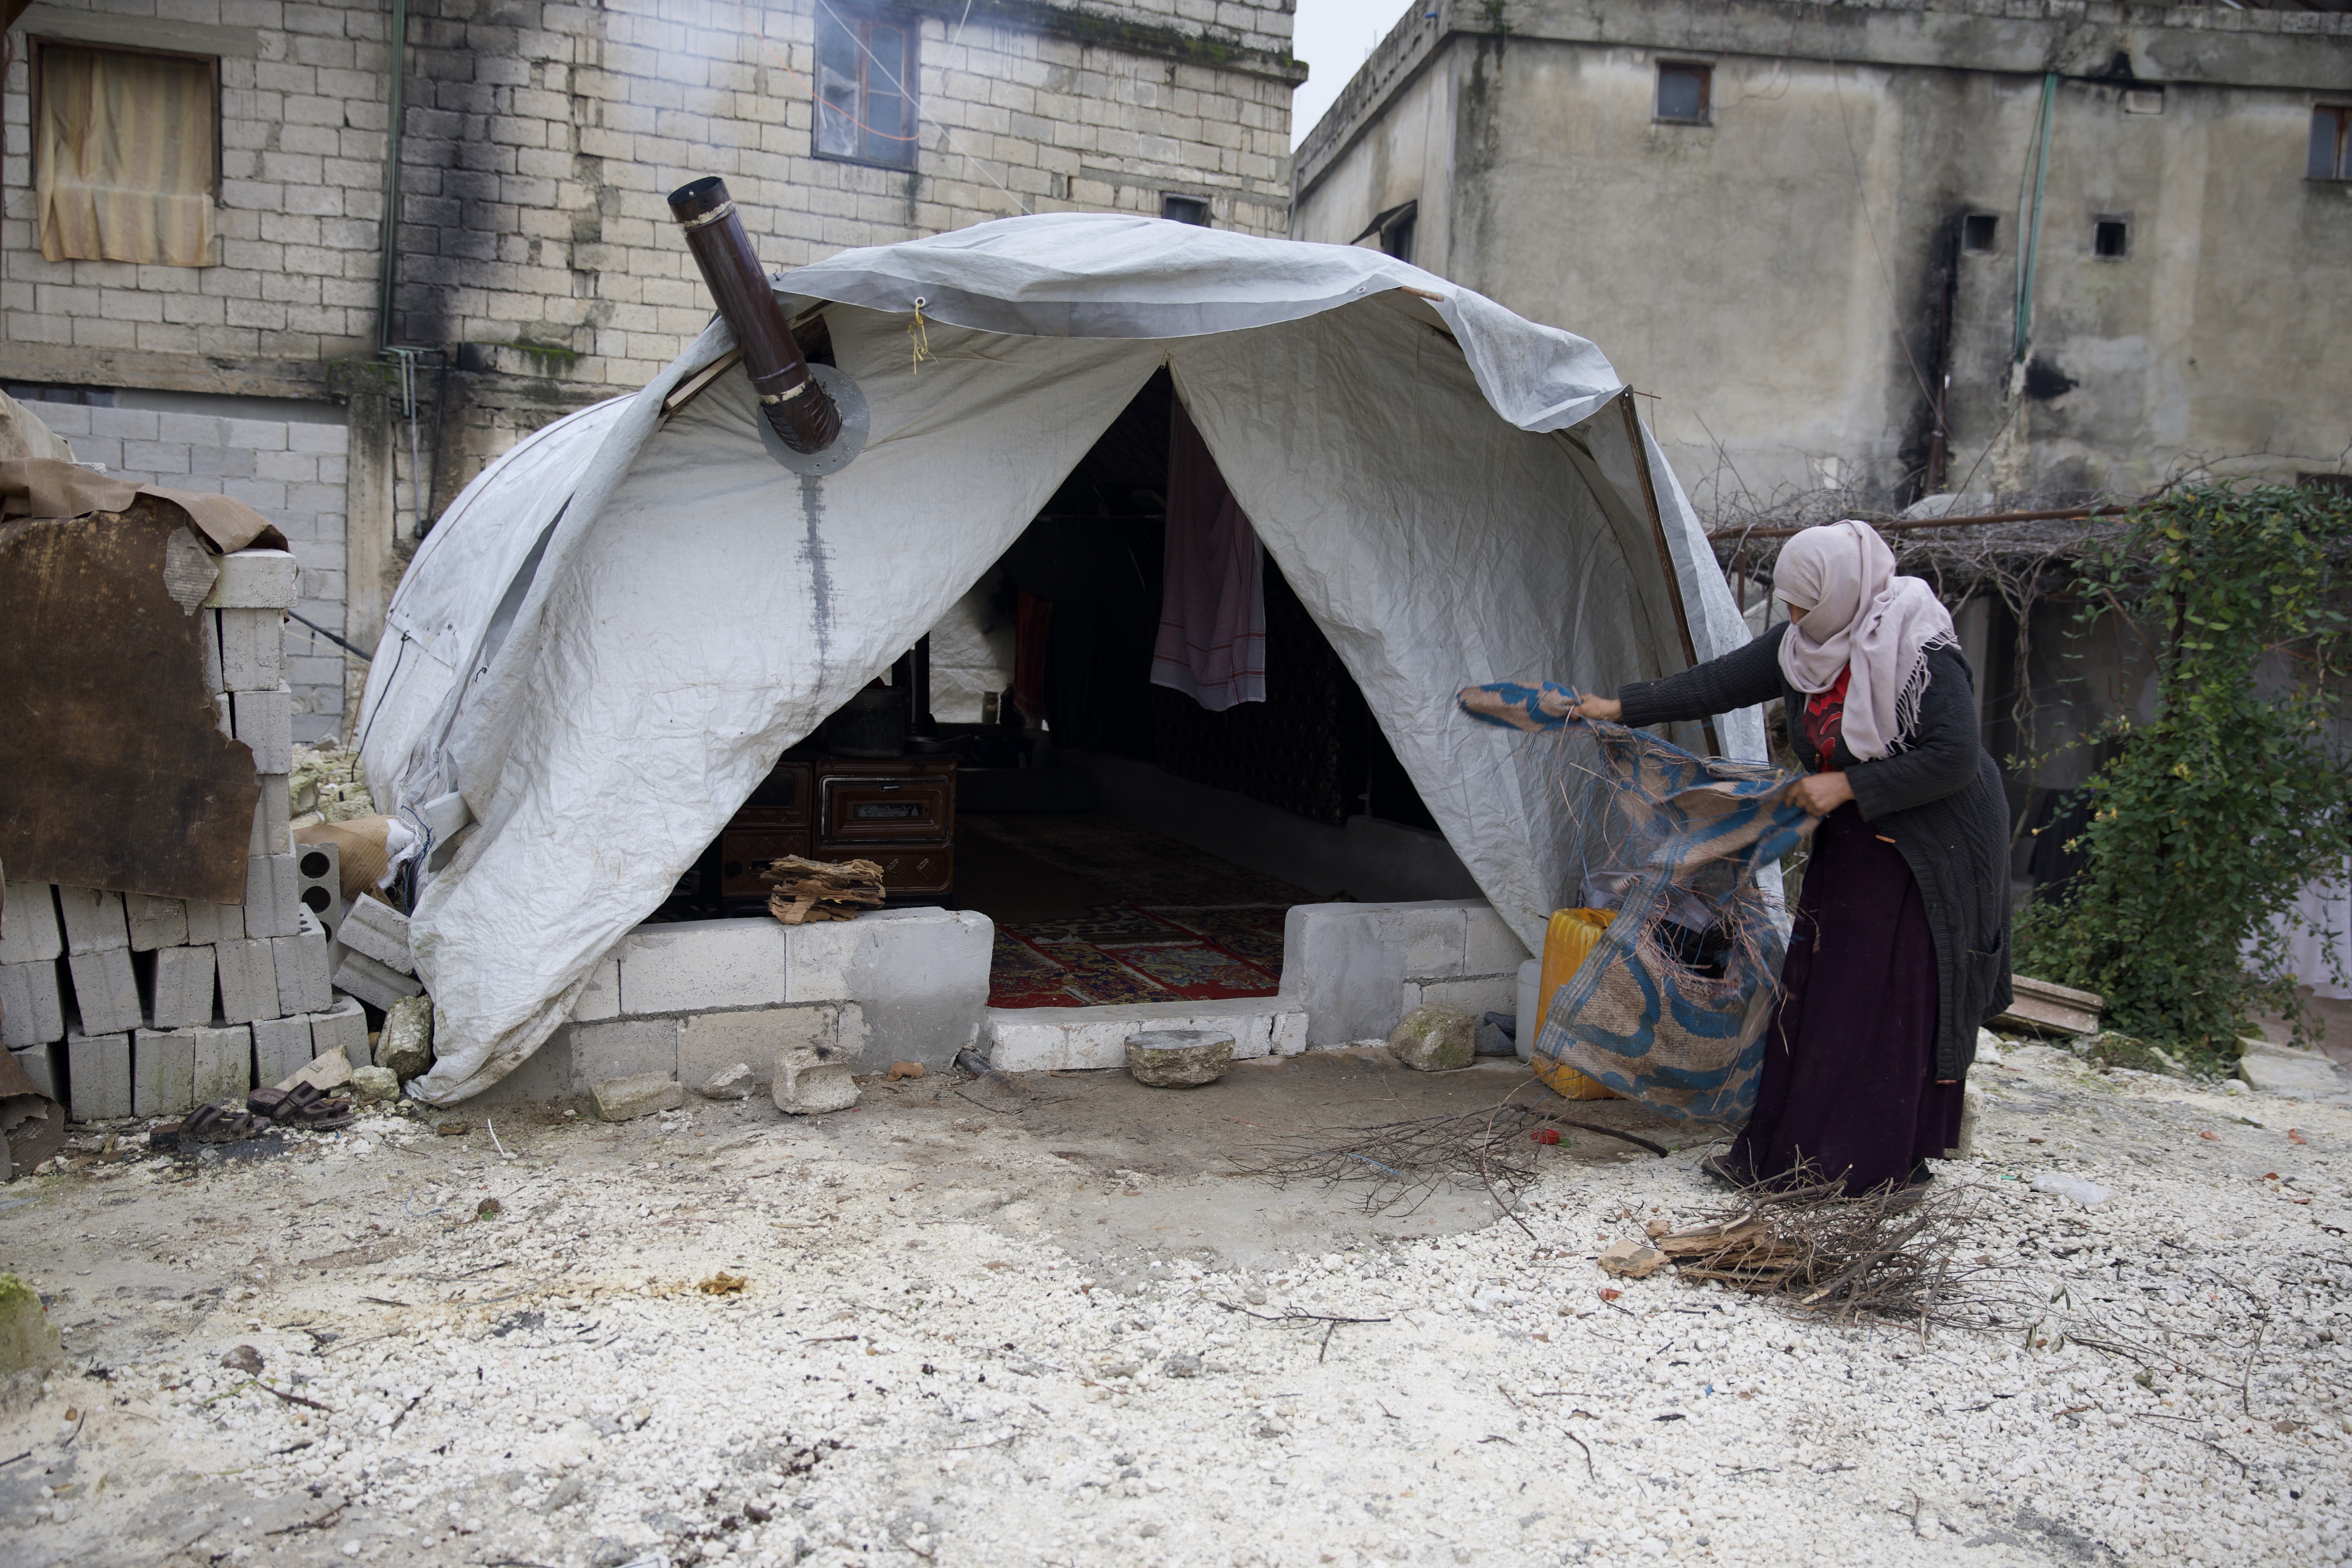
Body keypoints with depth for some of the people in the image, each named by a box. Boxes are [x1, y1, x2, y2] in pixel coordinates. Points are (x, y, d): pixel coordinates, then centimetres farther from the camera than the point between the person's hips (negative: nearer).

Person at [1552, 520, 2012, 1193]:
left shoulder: (1922, 655, -23)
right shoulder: (1805, 644, -2)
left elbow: (1955, 758, -26)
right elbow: (1722, 682, 4)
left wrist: (1848, 786, -24)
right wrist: (1621, 708, 3)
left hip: (1931, 852, -7)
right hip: (1852, 842, 7)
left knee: (1900, 1001, -3)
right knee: (1818, 991, 7)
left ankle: (1894, 1160, 10)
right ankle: (1787, 1150, 15)